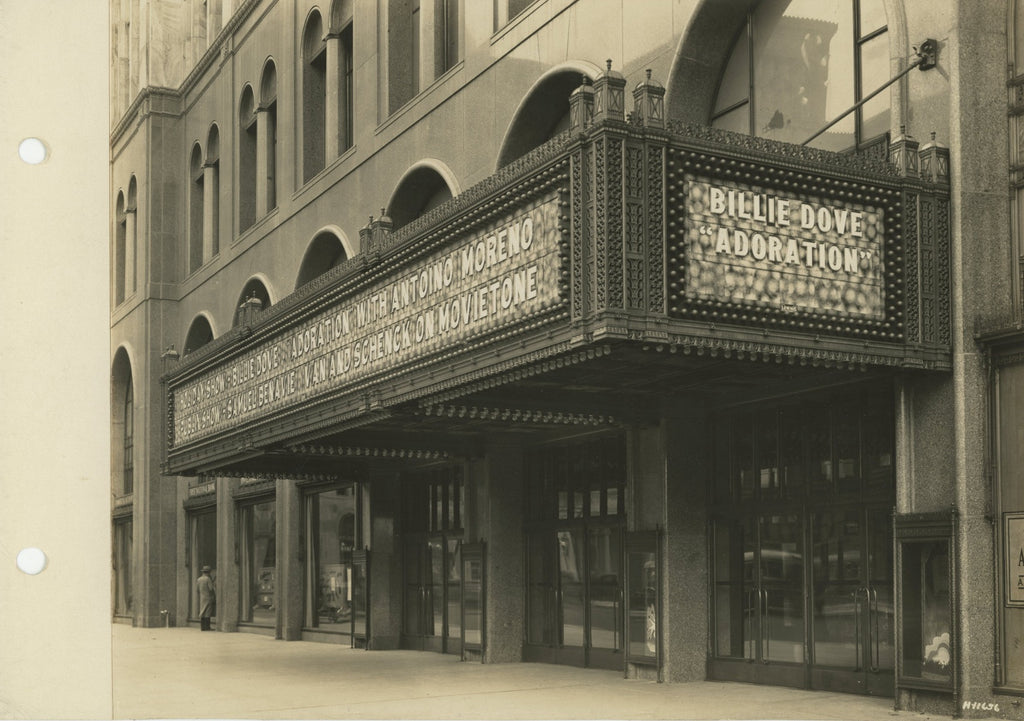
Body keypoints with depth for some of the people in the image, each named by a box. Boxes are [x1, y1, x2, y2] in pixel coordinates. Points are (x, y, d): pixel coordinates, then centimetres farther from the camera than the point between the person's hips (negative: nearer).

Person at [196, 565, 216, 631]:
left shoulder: (199, 579, 8)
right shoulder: (208, 579, -11)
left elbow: (197, 589, 11)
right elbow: (211, 589, -15)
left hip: (202, 598, 7)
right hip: (208, 598, -7)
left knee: (202, 612, 7)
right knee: (207, 613, -6)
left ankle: (202, 627, 6)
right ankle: (207, 627, -8)